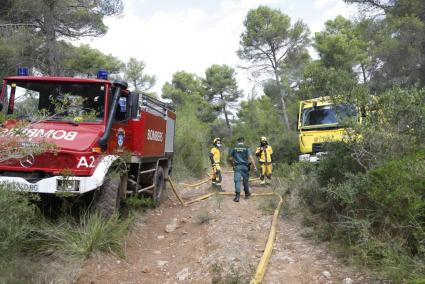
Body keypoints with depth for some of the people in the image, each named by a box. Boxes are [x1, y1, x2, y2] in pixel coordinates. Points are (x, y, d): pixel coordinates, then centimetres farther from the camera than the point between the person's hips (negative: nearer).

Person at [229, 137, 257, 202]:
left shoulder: (234, 148, 3)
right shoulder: (246, 148, -1)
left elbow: (231, 158, 9)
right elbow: (251, 158, -7)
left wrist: (233, 163, 28)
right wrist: (254, 166, -2)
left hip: (237, 167, 0)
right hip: (245, 167, 0)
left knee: (237, 181, -4)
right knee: (245, 181, 14)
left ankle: (237, 196, -12)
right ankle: (247, 194, 29)